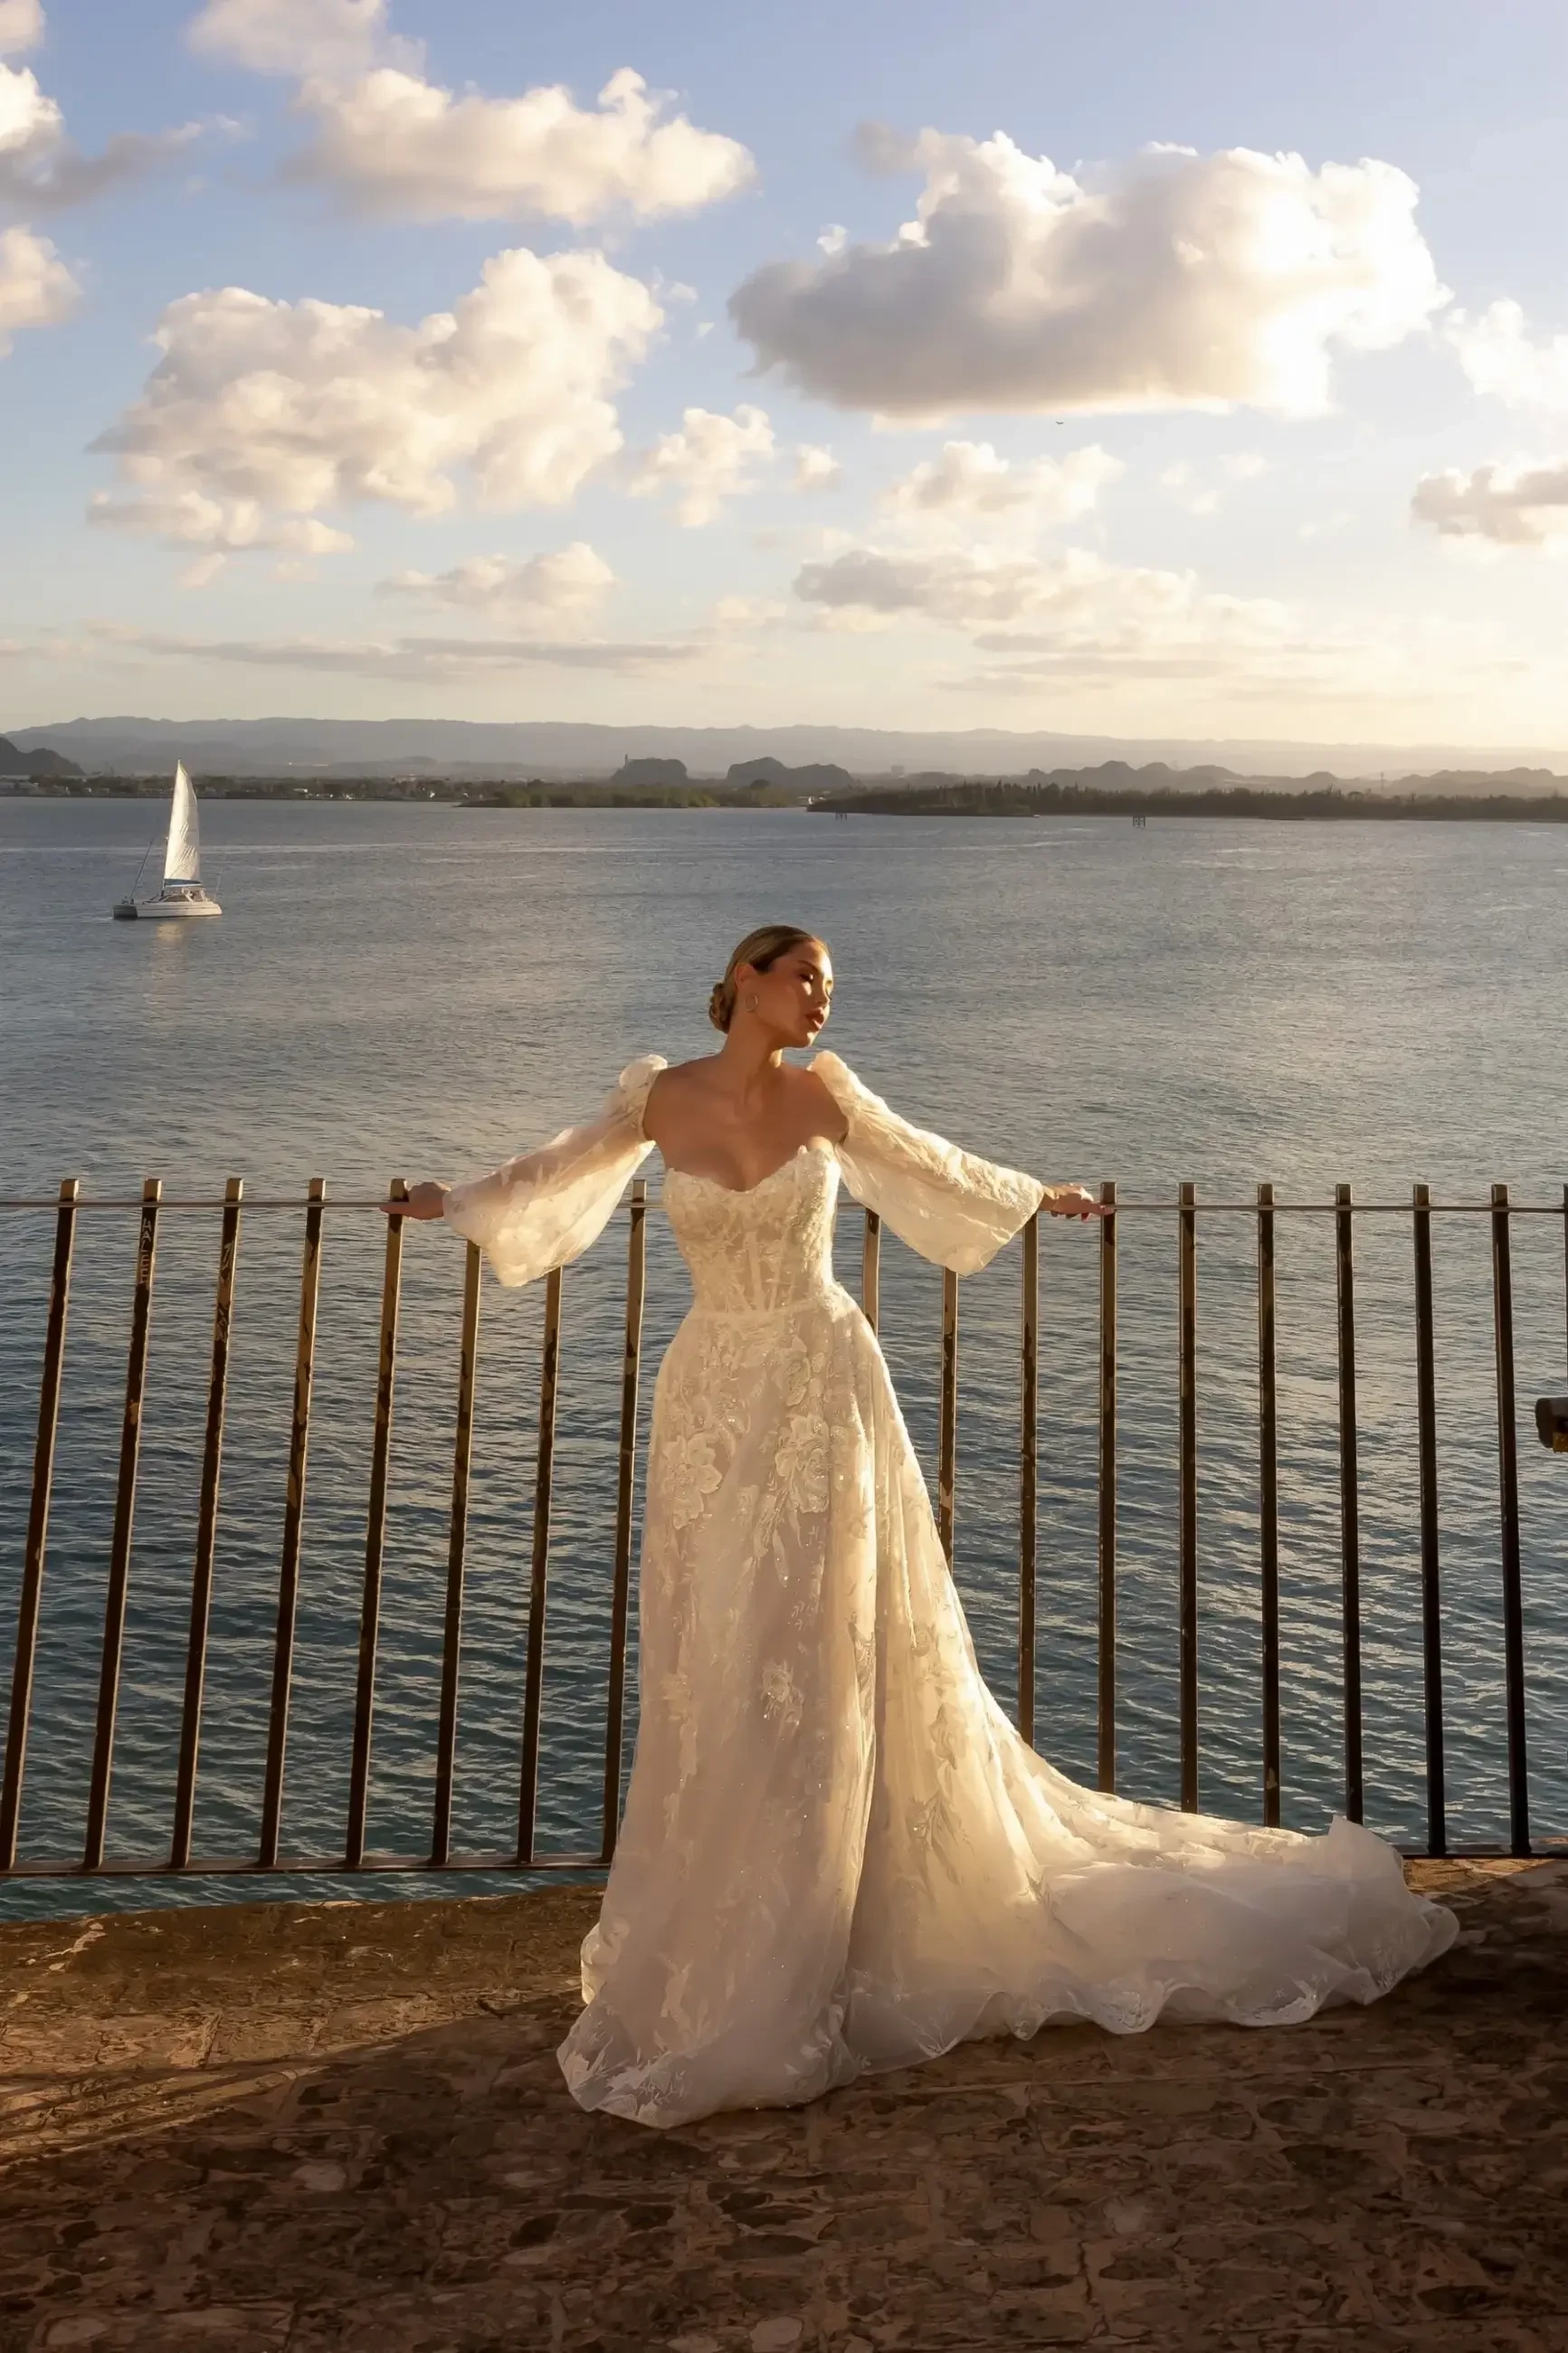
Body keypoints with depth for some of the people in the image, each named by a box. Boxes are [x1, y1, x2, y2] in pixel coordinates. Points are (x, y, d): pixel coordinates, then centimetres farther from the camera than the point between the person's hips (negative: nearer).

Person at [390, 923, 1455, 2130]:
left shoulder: (824, 1095, 0)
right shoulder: (660, 1097, 0)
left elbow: (926, 1161, 18)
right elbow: (566, 1165, 19)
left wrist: (1038, 1196, 31)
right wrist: (457, 1202, 30)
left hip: (822, 1393, -1)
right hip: (712, 1400, 1)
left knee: (820, 1665, 1)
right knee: (711, 1678, 6)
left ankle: (784, 1973, 13)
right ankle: (712, 1948, 23)